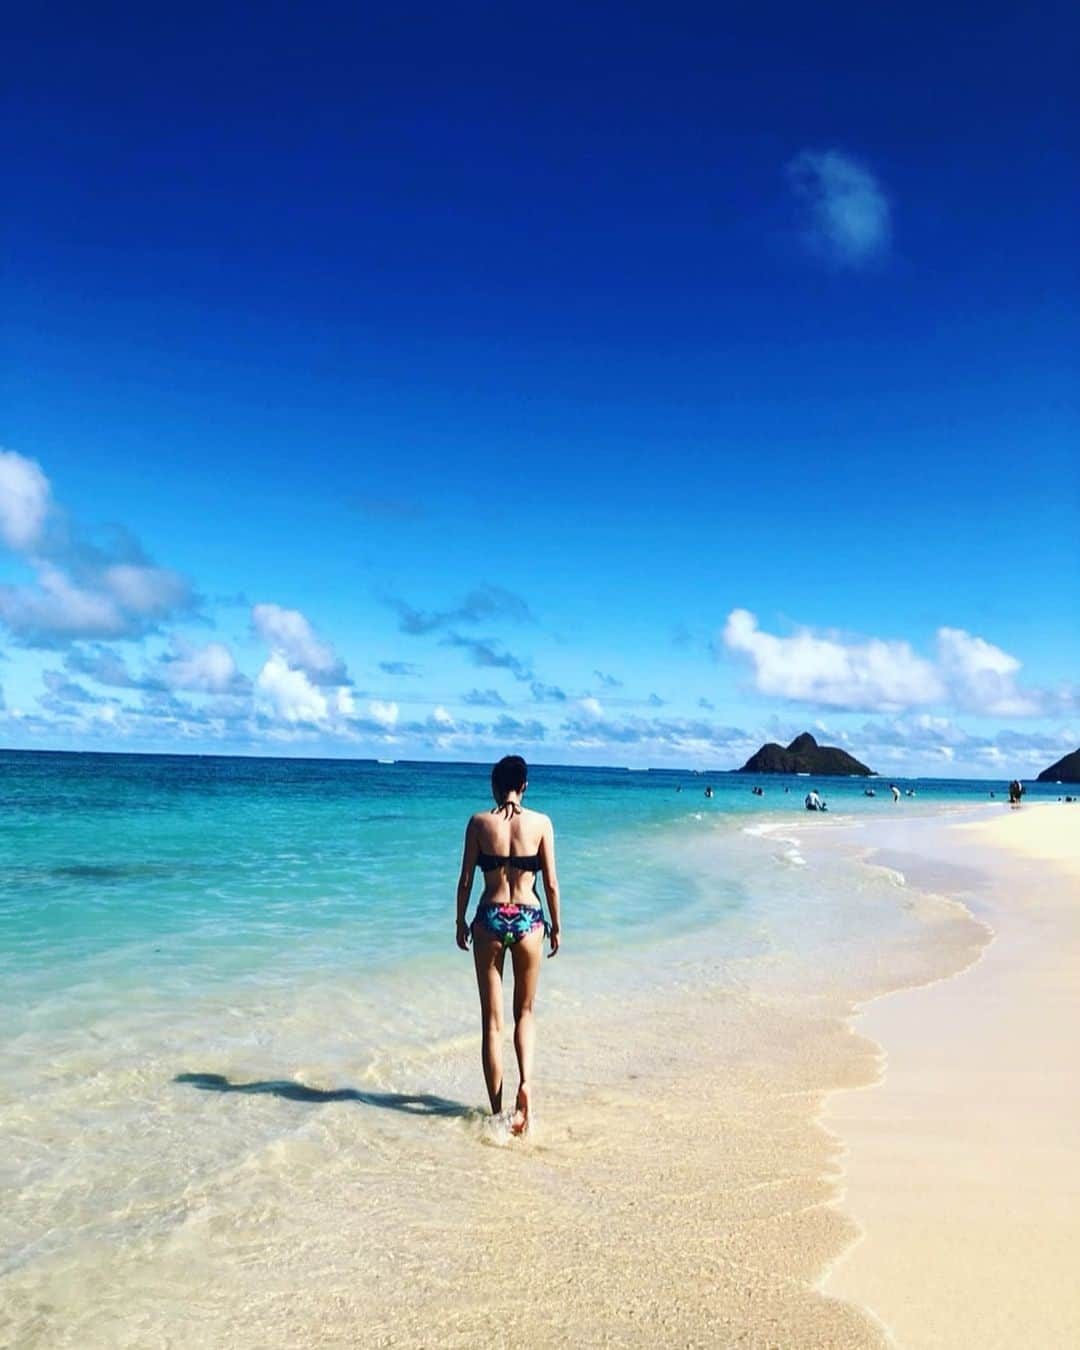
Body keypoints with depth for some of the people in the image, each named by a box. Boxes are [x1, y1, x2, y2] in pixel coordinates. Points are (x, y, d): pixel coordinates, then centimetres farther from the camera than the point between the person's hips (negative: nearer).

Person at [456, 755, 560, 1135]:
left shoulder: (479, 822, -3)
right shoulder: (540, 823, -3)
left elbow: (466, 880, -1)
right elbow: (551, 883, -1)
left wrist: (461, 922, 12)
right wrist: (556, 927, 11)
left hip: (490, 919, 0)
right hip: (528, 919, 1)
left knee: (492, 1020, 10)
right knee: (524, 1011, 20)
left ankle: (497, 1110, 12)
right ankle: (525, 1082, -3)